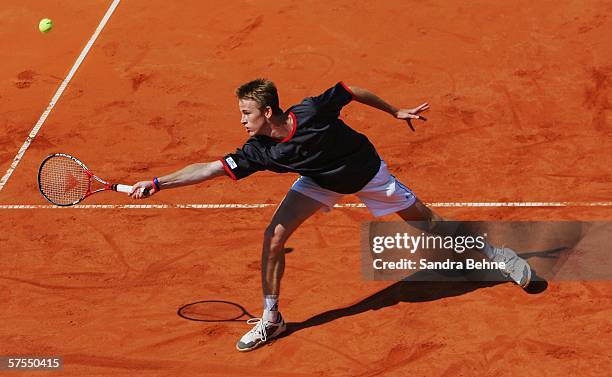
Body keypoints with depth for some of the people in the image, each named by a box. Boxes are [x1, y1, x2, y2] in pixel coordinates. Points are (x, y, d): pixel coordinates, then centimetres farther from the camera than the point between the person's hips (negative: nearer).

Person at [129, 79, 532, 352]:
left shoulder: (313, 110, -35)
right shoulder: (259, 152, -25)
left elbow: (353, 91, -18)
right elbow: (210, 168, -26)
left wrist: (396, 111, -6)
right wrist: (157, 183, -34)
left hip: (365, 169, -3)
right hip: (321, 180, 3)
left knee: (424, 219, 8)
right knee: (274, 237, -13)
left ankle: (493, 252, 31)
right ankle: (271, 319, 4)